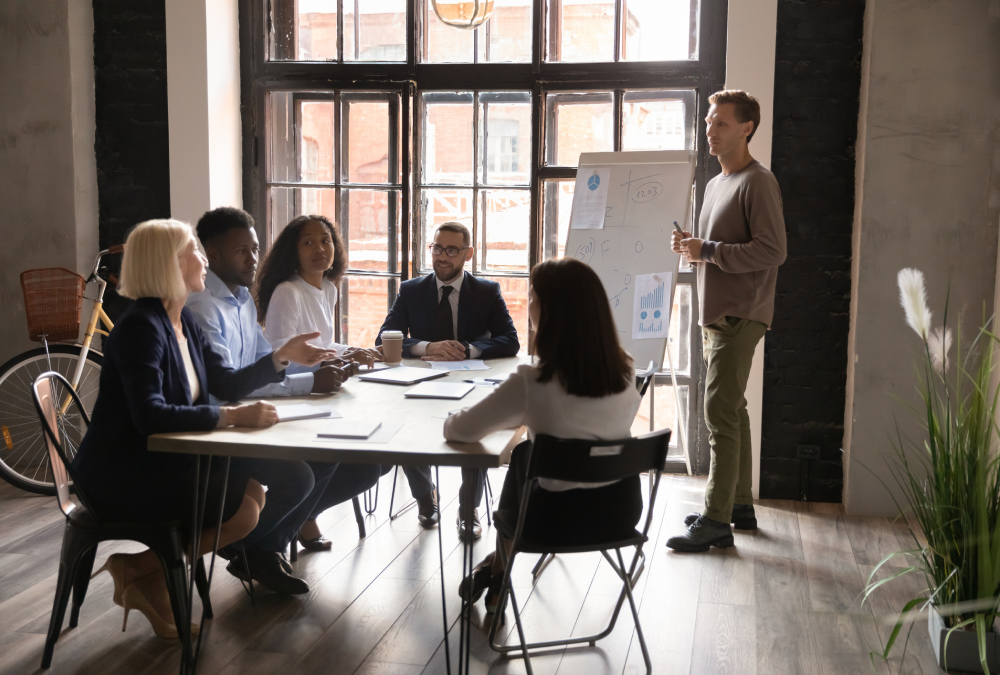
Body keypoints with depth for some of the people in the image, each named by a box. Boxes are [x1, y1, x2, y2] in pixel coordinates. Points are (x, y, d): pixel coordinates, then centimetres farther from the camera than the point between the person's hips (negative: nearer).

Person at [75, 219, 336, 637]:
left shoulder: (184, 322, 9)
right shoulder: (141, 327, -20)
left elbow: (227, 384, 12)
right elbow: (149, 415, -31)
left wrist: (282, 357, 3)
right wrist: (231, 416, -35)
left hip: (163, 463, 9)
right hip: (121, 475, -9)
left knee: (255, 493, -2)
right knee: (242, 512, -16)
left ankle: (150, 582, 5)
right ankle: (138, 571, -1)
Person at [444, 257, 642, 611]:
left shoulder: (532, 383, -25)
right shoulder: (625, 371, -9)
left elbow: (461, 430, -13)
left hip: (562, 516, -4)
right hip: (622, 509, 4)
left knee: (521, 455, 27)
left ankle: (498, 568, 42)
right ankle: (499, 565, 41)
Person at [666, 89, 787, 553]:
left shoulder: (758, 182, -10)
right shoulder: (716, 184, 19)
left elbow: (772, 251, -18)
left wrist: (707, 250, -18)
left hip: (741, 317, -9)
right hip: (719, 316, 9)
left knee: (720, 413, -11)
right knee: (732, 410, 13)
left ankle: (716, 520, -7)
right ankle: (739, 503, 23)